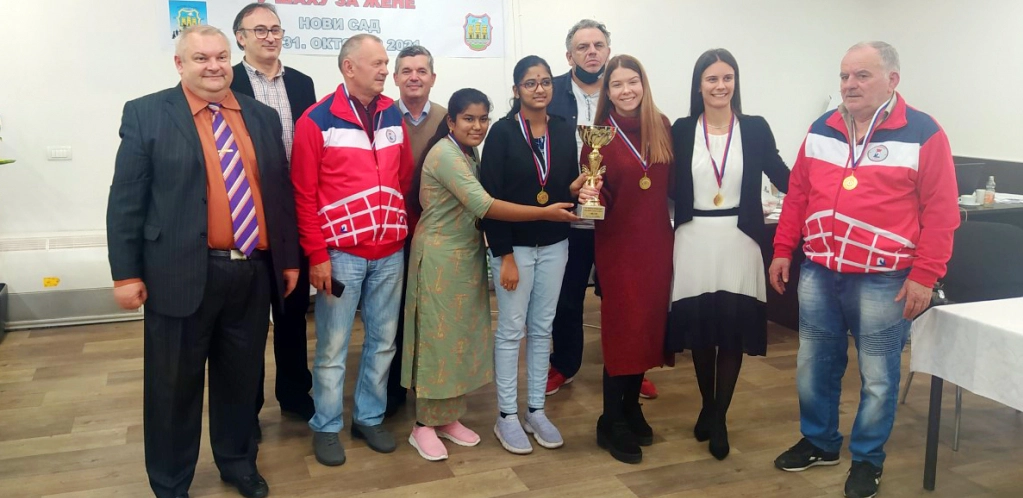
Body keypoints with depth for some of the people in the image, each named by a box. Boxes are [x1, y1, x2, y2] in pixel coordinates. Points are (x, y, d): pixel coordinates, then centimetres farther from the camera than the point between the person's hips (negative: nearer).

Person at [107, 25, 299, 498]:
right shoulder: (146, 114, -2)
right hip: (181, 275, -3)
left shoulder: (262, 117, 9)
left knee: (241, 378, 17)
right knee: (174, 386, 10)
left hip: (252, 272, 4)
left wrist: (289, 259, 11)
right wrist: (126, 273, -6)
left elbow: (280, 192, 12)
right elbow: (125, 200, -3)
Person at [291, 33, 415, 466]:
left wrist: (403, 231, 7)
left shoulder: (392, 115, 7)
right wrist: (317, 256, -11)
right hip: (342, 253, -4)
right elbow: (304, 195, -8)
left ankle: (370, 417, 29)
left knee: (382, 340, 12)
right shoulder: (317, 120, -7)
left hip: (390, 252, 5)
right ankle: (326, 427, 22)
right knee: (333, 346, 5)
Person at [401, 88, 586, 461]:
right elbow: (483, 205, -29)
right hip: (439, 257, -9)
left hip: (467, 255, 9)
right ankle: (424, 426, 13)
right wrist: (546, 213, -28)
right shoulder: (445, 154, -19)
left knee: (463, 335, 12)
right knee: (438, 336, 0)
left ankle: (449, 417, 25)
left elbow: (475, 207, 9)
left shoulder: (468, 153, 9)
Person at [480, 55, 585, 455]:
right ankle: (507, 416, 15)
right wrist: (504, 255, -15)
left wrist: (576, 187, -14)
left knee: (542, 329, 11)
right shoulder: (502, 132, -8)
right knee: (511, 330, 3)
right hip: (514, 245, -4)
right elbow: (490, 197, -12)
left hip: (554, 245, 4)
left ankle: (535, 411, 23)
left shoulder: (565, 131, 4)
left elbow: (568, 187, 11)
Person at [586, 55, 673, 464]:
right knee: (623, 328, -1)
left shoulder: (662, 126, 3)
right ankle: (611, 423, 12)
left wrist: (674, 225, 1)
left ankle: (631, 407, 29)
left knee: (649, 325, 11)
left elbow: (671, 183, 9)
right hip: (618, 243, -4)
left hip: (657, 240, 4)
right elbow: (598, 199, -9)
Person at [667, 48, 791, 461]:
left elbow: (782, 176, 3)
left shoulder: (755, 128, 2)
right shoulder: (681, 130, 3)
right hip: (693, 241, 1)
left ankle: (719, 418, 19)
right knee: (699, 329, 8)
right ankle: (707, 407, 30)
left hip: (739, 241, 0)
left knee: (734, 331, 2)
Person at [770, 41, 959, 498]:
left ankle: (867, 459, 26)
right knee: (814, 366, 14)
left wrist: (924, 275, -12)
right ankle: (819, 442, 34)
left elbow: (940, 213, -8)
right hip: (818, 273, 5)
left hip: (883, 280, -4)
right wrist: (782, 250, 9)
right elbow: (797, 195, 12)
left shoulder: (923, 134, -6)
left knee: (878, 378, 7)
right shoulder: (821, 130, 8)